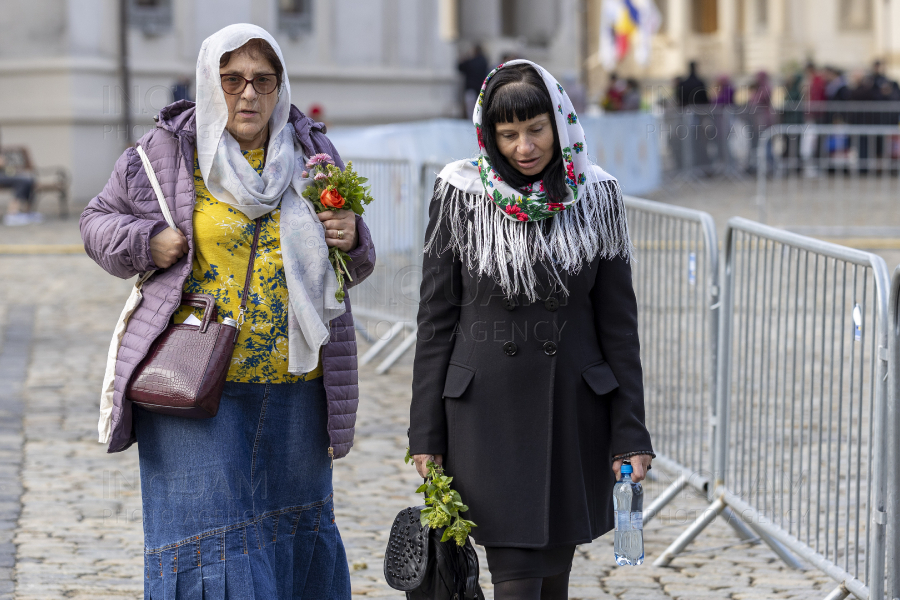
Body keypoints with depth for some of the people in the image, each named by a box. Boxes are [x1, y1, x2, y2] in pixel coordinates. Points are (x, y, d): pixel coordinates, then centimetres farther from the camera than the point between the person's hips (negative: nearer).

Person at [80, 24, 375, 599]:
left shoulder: (311, 153, 8)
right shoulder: (167, 151, -1)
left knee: (295, 528, 14)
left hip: (295, 386, 4)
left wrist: (352, 240, -5)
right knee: (206, 536, -6)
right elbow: (100, 220, 10)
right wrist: (145, 243, -10)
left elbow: (349, 267, 18)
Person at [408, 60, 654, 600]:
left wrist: (631, 434, -1)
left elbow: (618, 322, 3)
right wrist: (427, 434, -1)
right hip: (488, 412, -2)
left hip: (574, 409, 2)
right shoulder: (461, 196, -4)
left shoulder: (595, 197, 0)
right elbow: (437, 319, 1)